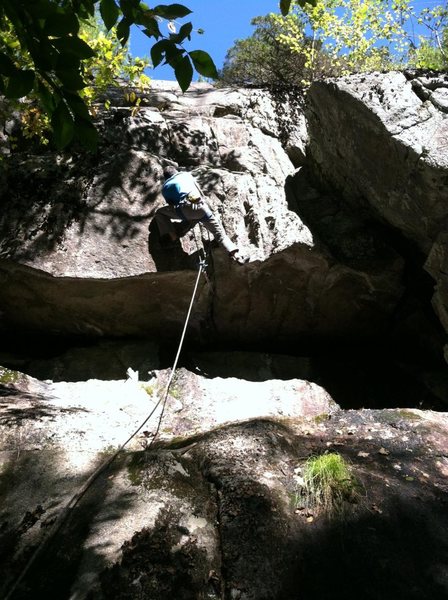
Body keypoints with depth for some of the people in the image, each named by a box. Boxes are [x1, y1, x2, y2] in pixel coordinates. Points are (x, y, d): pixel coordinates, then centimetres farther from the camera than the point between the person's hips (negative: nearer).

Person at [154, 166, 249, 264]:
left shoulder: (165, 187, 24)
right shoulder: (186, 174, 31)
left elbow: (171, 204, 25)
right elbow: (200, 191, 32)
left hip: (185, 208, -2)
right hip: (201, 206, 2)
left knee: (160, 213, 22)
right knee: (219, 231, 7)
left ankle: (172, 236, 4)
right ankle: (236, 255, -13)